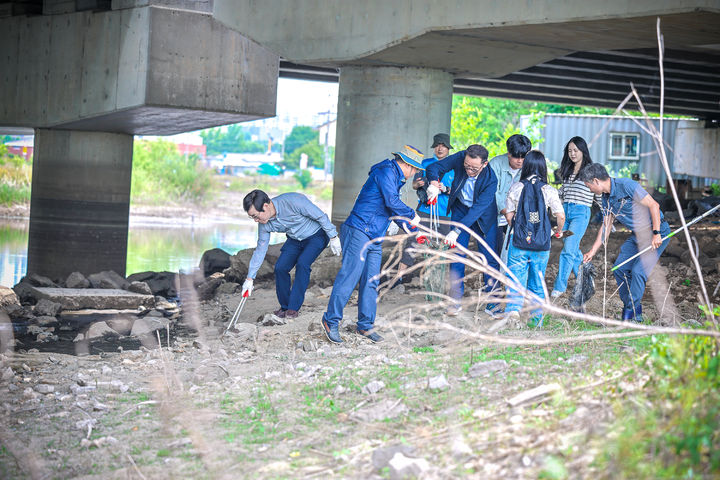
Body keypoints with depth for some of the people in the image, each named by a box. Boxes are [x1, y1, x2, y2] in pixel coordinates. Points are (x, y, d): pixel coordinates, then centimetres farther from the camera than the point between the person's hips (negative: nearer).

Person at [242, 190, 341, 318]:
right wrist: (250, 278, -2)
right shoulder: (264, 223, -14)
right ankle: (285, 307, 7)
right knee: (280, 268, -10)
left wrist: (333, 238, -17)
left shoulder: (293, 201, -35)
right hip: (295, 239, 6)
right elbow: (260, 250, -3)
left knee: (302, 264, -25)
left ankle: (293, 308, -17)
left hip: (316, 235, -6)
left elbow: (321, 216, -24)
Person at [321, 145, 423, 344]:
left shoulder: (395, 177, 22)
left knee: (371, 281, 7)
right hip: (359, 232, -10)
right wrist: (412, 215, -6)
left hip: (375, 238, 10)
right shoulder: (386, 171, -10)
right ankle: (331, 321, -8)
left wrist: (405, 224, 24)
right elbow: (392, 202, -19)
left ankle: (365, 325, 12)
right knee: (349, 276, -12)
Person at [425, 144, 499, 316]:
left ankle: (492, 301, 10)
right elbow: (434, 167, -15)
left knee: (489, 256, -2)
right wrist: (434, 183, -38)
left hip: (483, 215, -2)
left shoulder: (490, 179, -32)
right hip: (461, 209, 2)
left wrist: (457, 231, -43)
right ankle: (456, 301, 2)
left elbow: (478, 208, -36)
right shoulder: (459, 158, -24)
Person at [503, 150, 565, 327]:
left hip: (519, 241, -1)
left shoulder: (516, 188, -4)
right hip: (541, 245, 1)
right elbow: (561, 216, -2)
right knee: (538, 282, 14)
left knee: (516, 278, 2)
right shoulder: (549, 191, -4)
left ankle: (513, 308, -19)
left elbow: (509, 216, 2)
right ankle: (536, 317, 17)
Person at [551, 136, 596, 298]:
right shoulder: (567, 170, 15)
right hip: (565, 211, 7)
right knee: (573, 250, 10)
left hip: (581, 212, -7)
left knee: (568, 250, -13)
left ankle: (559, 286, -13)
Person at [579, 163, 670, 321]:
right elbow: (606, 227, 14)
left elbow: (653, 205, -22)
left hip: (657, 232, -9)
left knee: (638, 270, -17)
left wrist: (656, 234, -24)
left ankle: (631, 313, -7)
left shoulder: (626, 185, -22)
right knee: (620, 269, 4)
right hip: (637, 235, 9)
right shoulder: (606, 198, 5)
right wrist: (592, 252, 13)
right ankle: (631, 308, 16)